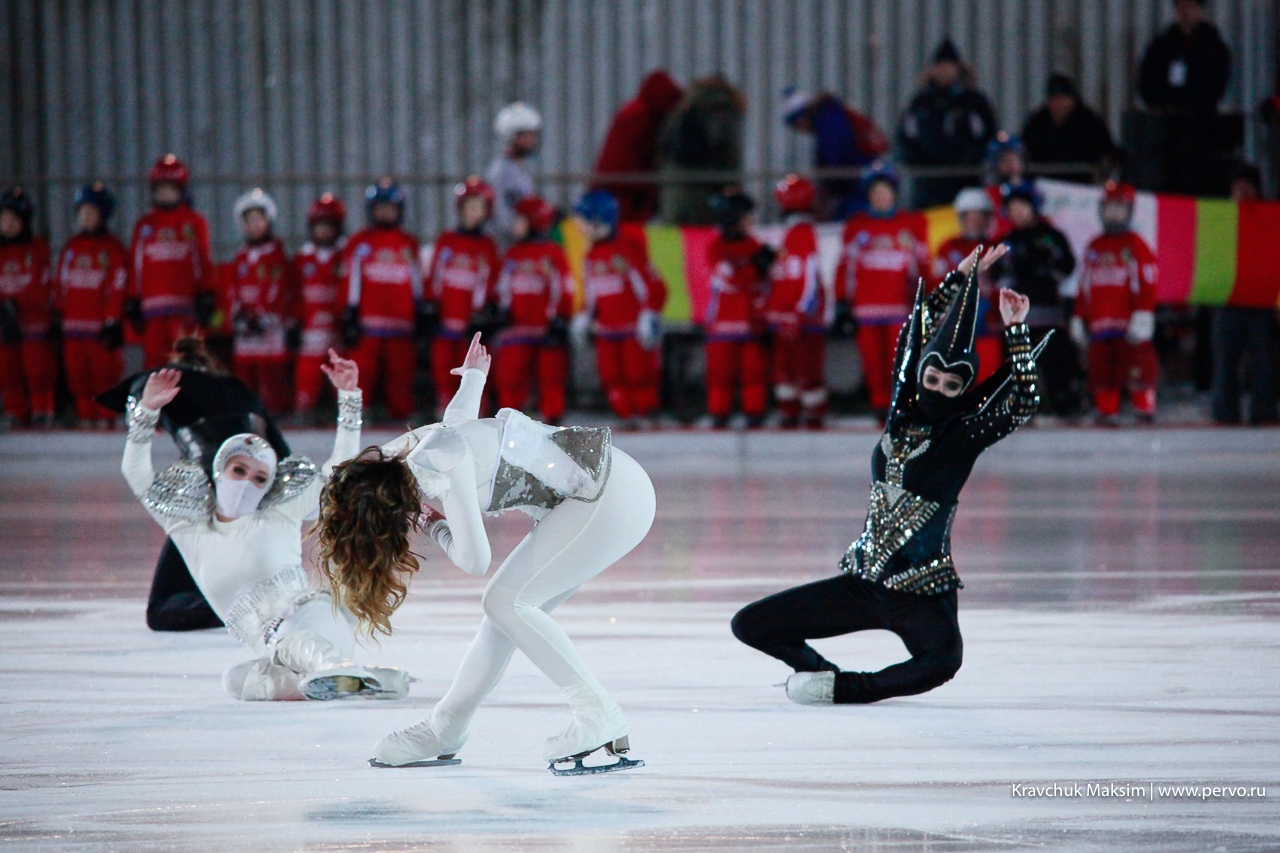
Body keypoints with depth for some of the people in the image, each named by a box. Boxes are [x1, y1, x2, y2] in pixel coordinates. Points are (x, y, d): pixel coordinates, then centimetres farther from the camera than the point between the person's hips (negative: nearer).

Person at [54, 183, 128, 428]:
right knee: (77, 373, 2)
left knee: (103, 372, -7)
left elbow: (118, 287, -4)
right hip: (73, 324, 5)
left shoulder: (112, 248, 0)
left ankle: (105, 417, -2)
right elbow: (59, 283, 18)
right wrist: (58, 315, 11)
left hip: (100, 324, -5)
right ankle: (86, 416, 8)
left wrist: (113, 322, -9)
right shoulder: (71, 246, 17)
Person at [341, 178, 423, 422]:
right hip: (367, 324, -3)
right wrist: (349, 317, -2)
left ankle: (403, 417, 2)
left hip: (401, 325, 3)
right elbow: (351, 282, 5)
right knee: (363, 371, -8)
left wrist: (420, 314, 18)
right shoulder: (360, 243, 8)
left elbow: (416, 282, 22)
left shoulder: (409, 244, 18)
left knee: (402, 373, -1)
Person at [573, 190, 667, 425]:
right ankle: (626, 416, 3)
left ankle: (646, 413, 2)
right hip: (606, 330, 7)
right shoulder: (591, 257, 16)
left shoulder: (628, 249, -8)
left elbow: (654, 285, -10)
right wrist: (585, 316, 11)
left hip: (633, 326, -7)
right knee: (611, 375, -2)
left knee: (638, 373, -8)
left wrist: (649, 315, -17)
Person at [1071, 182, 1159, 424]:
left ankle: (1145, 411, -5)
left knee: (1138, 368, -10)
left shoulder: (1136, 247, 3)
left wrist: (1143, 317, -13)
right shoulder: (1094, 248, 20)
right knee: (1102, 374, 1)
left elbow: (1147, 286, -4)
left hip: (1128, 324, -5)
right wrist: (1079, 320, 20)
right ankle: (1107, 413, 7)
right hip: (1099, 327, 5)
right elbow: (1084, 288, 24)